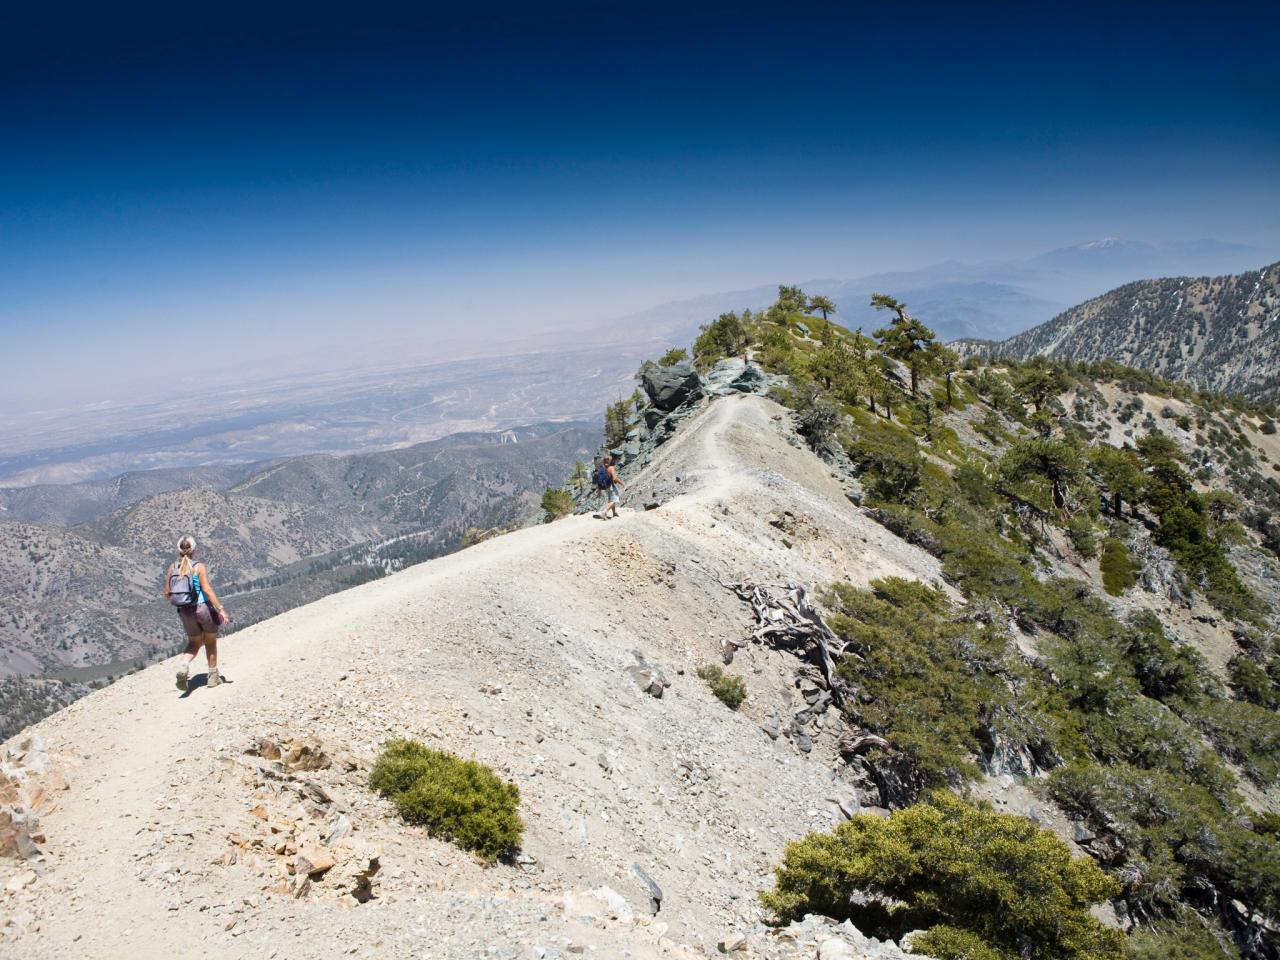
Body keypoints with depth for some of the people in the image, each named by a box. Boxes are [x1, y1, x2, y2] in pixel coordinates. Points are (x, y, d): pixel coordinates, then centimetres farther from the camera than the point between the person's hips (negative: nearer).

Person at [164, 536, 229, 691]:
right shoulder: (199, 567, -14)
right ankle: (213, 676, 26)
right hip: (204, 608, -4)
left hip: (186, 612, 4)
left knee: (194, 643, 21)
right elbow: (207, 589, -21)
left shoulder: (172, 568, -1)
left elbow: (167, 594, 2)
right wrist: (220, 608, -20)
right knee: (210, 642, 17)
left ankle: (184, 666, -8)